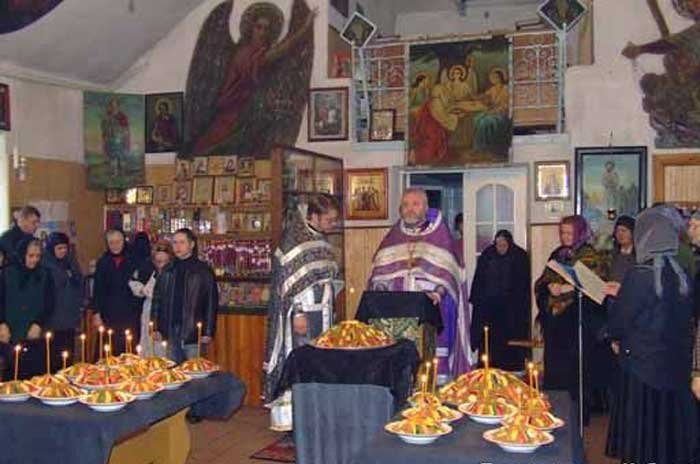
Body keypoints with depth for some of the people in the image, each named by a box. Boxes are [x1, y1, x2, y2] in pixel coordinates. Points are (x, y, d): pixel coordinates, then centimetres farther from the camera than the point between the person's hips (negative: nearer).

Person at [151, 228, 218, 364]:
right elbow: (157, 299, 12)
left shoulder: (203, 270, -1)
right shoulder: (167, 271, 11)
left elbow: (211, 302, -4)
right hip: (170, 333, 4)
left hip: (193, 334, -4)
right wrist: (156, 328, 5)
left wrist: (208, 332, -9)